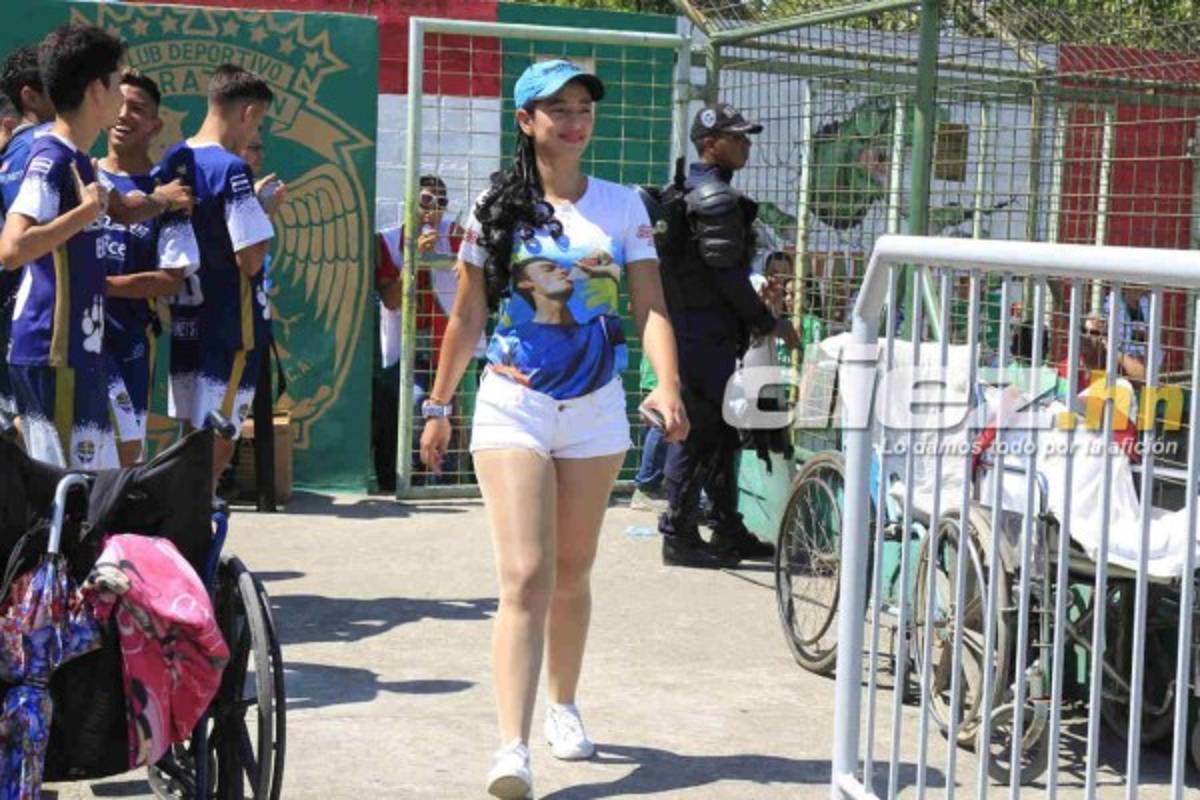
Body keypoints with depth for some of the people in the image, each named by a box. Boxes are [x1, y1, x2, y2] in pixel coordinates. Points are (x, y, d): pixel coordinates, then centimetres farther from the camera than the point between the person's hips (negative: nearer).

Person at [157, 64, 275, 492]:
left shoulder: (171, 161, 7)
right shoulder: (231, 169, -16)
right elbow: (251, 259, -19)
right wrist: (265, 213, -1)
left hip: (184, 323, 8)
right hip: (230, 328, -8)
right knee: (218, 446, -1)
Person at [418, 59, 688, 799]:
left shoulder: (623, 207, 4)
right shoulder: (498, 209, 1)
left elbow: (651, 307, -2)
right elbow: (468, 317, 6)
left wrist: (667, 386, -18)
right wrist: (438, 407, 7)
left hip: (596, 412, 2)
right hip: (514, 407, -2)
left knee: (572, 574, 14)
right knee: (525, 577, -14)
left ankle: (565, 707, 34)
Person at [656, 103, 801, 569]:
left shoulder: (686, 192, 18)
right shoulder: (716, 198, -14)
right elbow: (728, 274, -19)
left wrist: (752, 321, 23)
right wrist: (769, 323, -10)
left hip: (687, 324, 11)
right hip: (705, 332, -11)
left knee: (721, 430, 14)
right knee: (700, 431, -6)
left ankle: (727, 531, 20)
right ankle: (679, 536, -2)